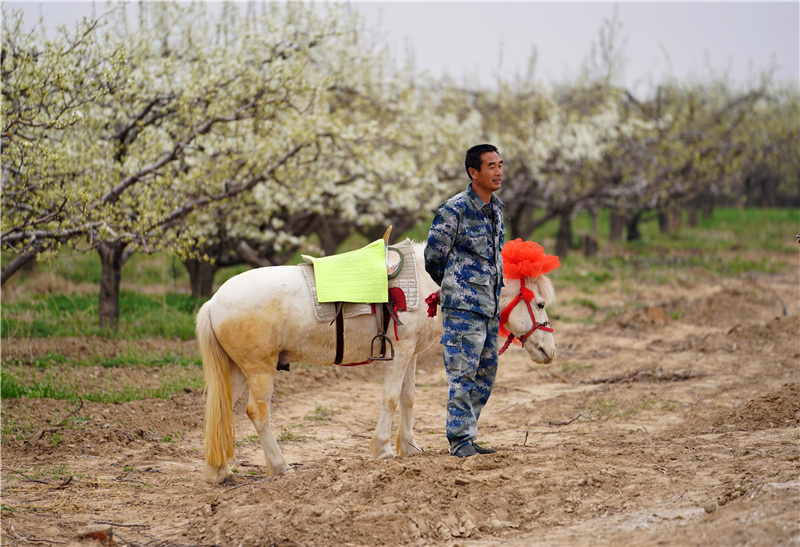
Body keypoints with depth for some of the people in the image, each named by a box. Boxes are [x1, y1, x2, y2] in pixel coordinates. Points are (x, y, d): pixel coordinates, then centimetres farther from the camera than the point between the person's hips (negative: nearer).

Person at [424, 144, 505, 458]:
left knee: (486, 373, 11)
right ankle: (460, 440, -2)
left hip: (490, 305, 8)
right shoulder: (455, 209, -13)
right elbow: (433, 257, -7)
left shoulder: (496, 208, 12)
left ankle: (465, 434, 19)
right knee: (462, 373, -6)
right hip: (463, 306, -8)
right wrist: (457, 288, 6)